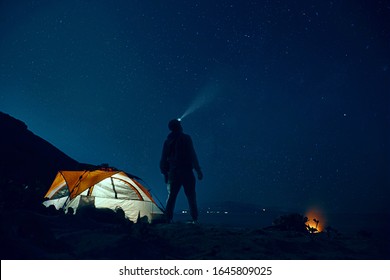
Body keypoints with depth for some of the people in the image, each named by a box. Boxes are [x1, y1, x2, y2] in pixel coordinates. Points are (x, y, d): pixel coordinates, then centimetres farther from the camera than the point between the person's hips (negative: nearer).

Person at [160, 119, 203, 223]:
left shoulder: (167, 141, 12)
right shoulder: (186, 138, -3)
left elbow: (163, 160, 14)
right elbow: (192, 156, -8)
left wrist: (165, 173, 21)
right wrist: (198, 170, -5)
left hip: (173, 173, 4)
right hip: (187, 172, -4)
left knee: (171, 196, 8)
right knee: (191, 196, 1)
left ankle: (168, 219, 4)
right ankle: (195, 219, -2)